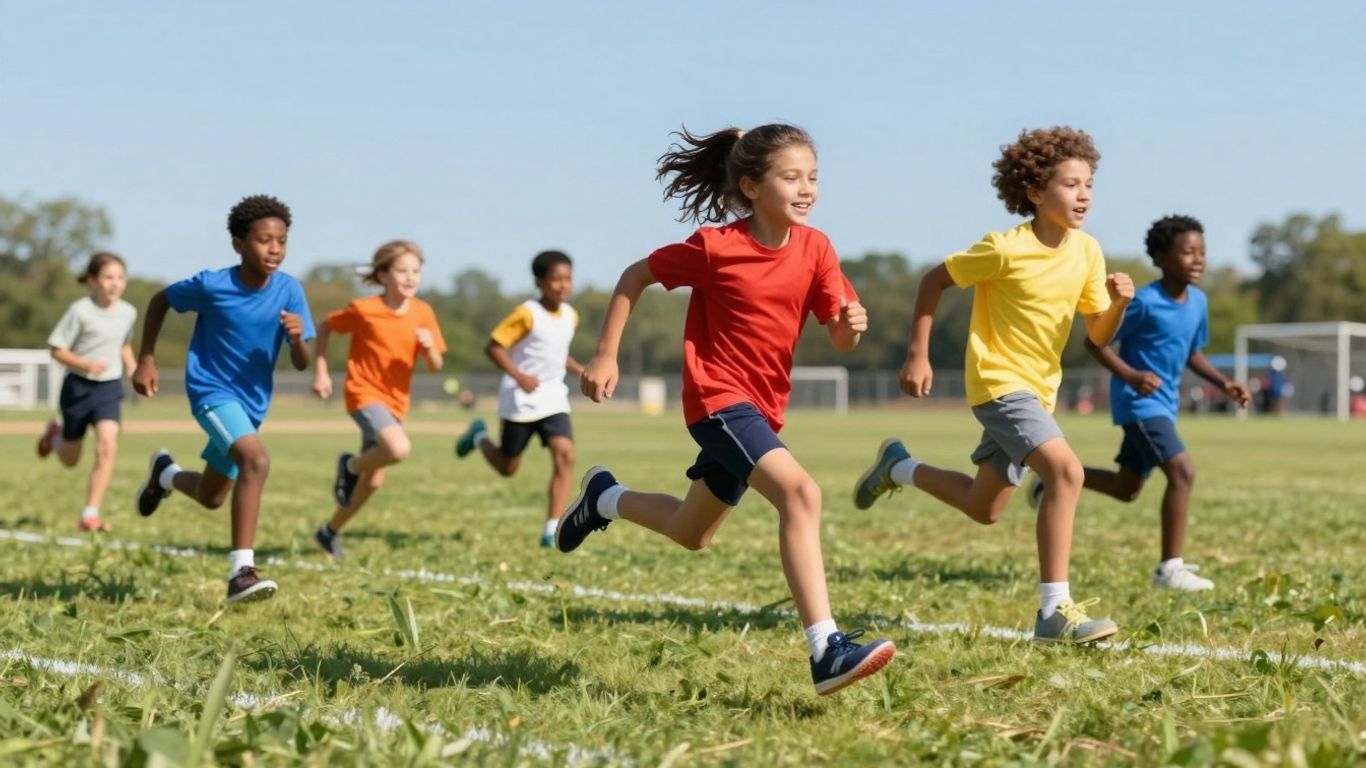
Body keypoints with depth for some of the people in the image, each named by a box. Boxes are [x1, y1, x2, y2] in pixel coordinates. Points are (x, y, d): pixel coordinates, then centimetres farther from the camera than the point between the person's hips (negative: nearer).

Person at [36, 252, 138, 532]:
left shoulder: (128, 313, 0)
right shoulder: (80, 311, -15)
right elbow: (57, 350, -12)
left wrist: (132, 367, 4)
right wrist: (85, 364, -28)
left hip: (109, 388, 2)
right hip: (78, 386, -2)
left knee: (107, 445, -19)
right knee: (70, 459, 13)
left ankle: (90, 515, -14)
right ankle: (55, 435, 52)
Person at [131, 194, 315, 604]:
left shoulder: (289, 290, -12)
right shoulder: (212, 285, -19)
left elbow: (302, 364, -11)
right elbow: (160, 301, 0)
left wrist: (298, 338, -32)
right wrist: (146, 360, -1)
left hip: (252, 401, 5)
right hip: (211, 390, -5)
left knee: (210, 497, 20)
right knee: (256, 460, -32)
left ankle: (165, 473, 55)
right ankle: (241, 571, -31)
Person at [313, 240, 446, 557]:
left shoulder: (423, 313, -2)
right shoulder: (364, 310, -13)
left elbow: (435, 367, 0)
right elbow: (325, 328, 2)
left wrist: (429, 348, -22)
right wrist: (321, 372, -3)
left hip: (395, 400, 5)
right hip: (364, 392, -5)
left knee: (373, 481, 10)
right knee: (399, 449, -31)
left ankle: (330, 531, 31)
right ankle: (350, 465, -1)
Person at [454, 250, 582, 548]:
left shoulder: (570, 316, 5)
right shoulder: (527, 314, -16)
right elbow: (493, 346, -16)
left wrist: (580, 370, 6)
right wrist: (519, 376, -27)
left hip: (553, 397, 5)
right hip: (521, 400, -5)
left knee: (565, 455, -16)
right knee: (508, 467, 9)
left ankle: (552, 529, -15)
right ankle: (479, 436, 43)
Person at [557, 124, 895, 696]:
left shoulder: (814, 250, -2)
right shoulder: (715, 247, -14)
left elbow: (841, 339, -3)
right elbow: (634, 278, -1)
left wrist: (852, 324, -27)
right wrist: (606, 356, -3)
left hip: (763, 406, 7)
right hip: (718, 397, -7)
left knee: (691, 533, 21)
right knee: (800, 492, -29)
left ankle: (604, 498, 49)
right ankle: (827, 651, -35)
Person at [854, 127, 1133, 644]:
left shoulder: (1087, 252, 0)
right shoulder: (1006, 249, -17)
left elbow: (1099, 335, 3)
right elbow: (933, 281, -6)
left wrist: (1118, 302, -18)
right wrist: (918, 355, -9)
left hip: (1039, 389, 8)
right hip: (1000, 382, -8)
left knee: (982, 509, 18)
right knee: (1066, 470, -28)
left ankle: (897, 468, 43)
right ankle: (1055, 611, -27)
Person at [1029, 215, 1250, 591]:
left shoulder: (1198, 302, 4)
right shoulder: (1144, 302, -19)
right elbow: (1095, 342, -14)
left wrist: (1223, 383, 4)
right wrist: (1131, 375, -27)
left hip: (1164, 405, 9)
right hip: (1138, 403, -9)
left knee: (1127, 489, 16)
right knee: (1182, 471, -20)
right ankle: (1170, 568, -16)